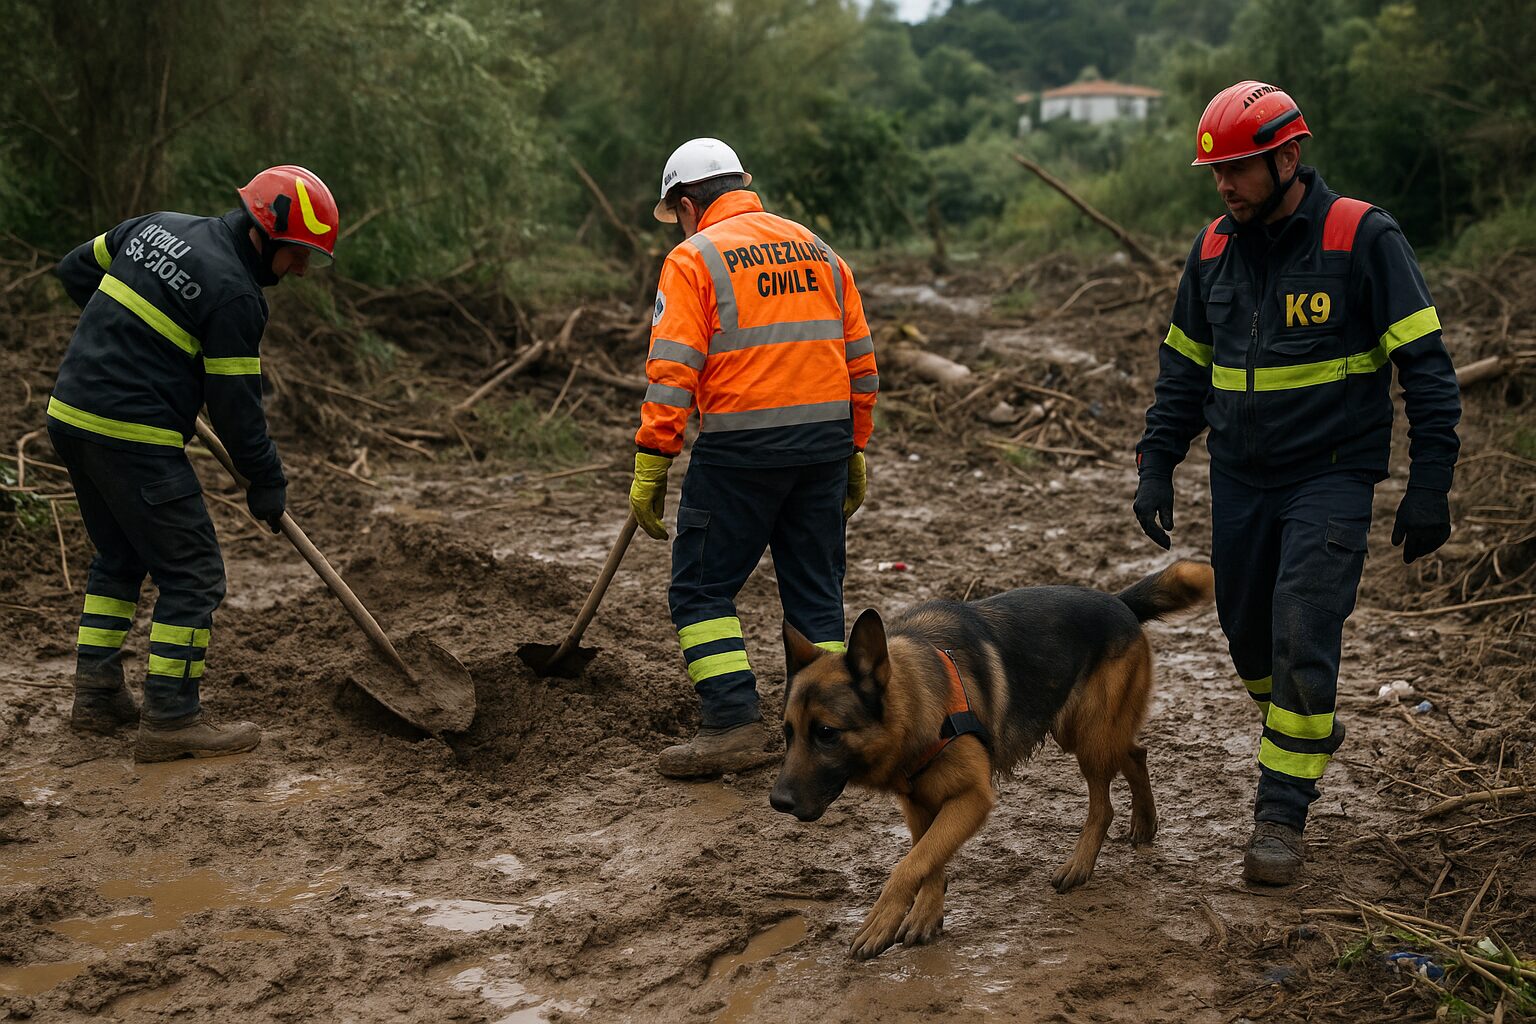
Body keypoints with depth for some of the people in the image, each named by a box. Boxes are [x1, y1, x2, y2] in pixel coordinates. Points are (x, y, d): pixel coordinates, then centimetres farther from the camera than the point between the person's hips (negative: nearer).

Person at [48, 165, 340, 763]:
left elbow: (75, 270, 23)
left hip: (70, 416, 9)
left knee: (119, 557, 22)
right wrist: (266, 483, 0)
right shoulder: (235, 293, -13)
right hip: (133, 438, -9)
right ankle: (170, 719, 2)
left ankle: (97, 696, 26)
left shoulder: (157, 226, 12)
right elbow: (235, 404, -11)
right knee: (192, 575, 0)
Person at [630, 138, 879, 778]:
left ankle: (735, 724, -2)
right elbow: (860, 362, 14)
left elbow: (672, 372, -12)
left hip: (741, 446, -6)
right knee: (816, 590, 13)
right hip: (826, 440, 6)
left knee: (702, 588, 6)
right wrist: (853, 455, 20)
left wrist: (650, 472, -11)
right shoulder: (818, 252, 15)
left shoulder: (695, 258, -3)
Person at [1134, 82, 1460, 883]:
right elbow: (1183, 366, 15)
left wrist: (1429, 487, -13)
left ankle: (1282, 812, 1)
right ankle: (1307, 728, 42)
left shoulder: (1361, 237, -11)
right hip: (1239, 481, 5)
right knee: (1249, 638, 13)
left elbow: (1425, 365, -10)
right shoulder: (1214, 246, 5)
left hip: (1330, 480, -5)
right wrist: (1156, 464, 7)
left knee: (1303, 643, -10)